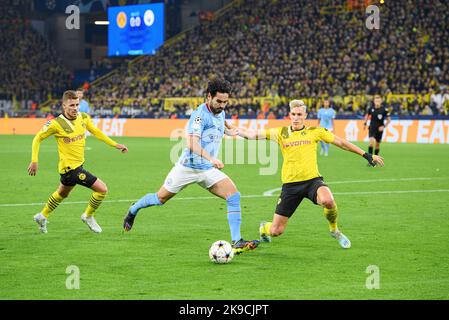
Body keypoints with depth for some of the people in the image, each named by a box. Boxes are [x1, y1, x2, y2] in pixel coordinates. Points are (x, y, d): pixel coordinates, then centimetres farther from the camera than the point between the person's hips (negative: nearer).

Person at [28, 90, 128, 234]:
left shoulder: (84, 118, -3)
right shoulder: (56, 124, -20)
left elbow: (96, 131, 15)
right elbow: (38, 138, -8)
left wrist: (115, 144, 13)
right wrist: (34, 161, -12)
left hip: (78, 164, 8)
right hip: (69, 167, -8)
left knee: (62, 193, 30)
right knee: (102, 189, -12)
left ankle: (42, 216, 50)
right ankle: (88, 216, 11)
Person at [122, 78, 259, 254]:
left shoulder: (221, 113, 6)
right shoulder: (200, 114, -20)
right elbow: (192, 143, -35)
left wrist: (228, 131, 23)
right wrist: (211, 159, -46)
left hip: (209, 170, 6)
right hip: (188, 167, -6)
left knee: (234, 195, -16)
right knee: (160, 199, 11)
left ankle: (236, 242, -17)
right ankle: (133, 210, 43)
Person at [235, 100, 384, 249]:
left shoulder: (315, 131, 3)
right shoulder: (281, 133, 4)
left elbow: (341, 143, 9)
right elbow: (252, 134, 3)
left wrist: (366, 155, 9)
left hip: (312, 180, 0)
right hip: (290, 184, 0)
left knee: (327, 200, -36)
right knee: (276, 231, -1)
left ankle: (334, 230, -3)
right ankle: (264, 228, 40)